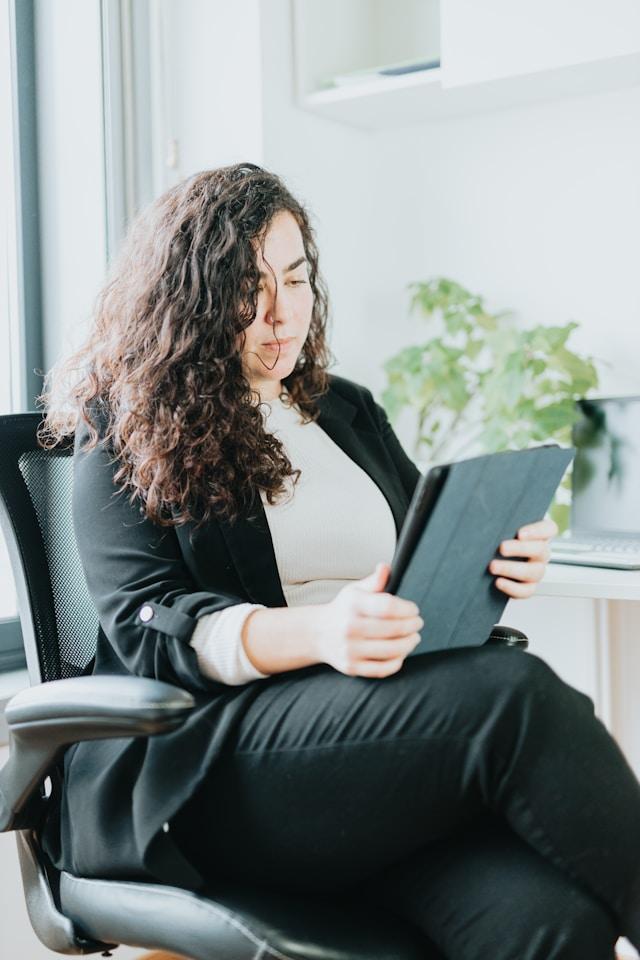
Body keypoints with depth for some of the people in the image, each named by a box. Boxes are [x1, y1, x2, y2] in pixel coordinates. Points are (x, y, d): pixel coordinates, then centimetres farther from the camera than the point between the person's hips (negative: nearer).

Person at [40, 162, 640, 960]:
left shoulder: (349, 412, 23)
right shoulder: (126, 437, 6)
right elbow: (145, 624, -7)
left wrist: (494, 565, -2)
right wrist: (318, 635, -25)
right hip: (194, 765, -4)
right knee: (510, 692, -31)